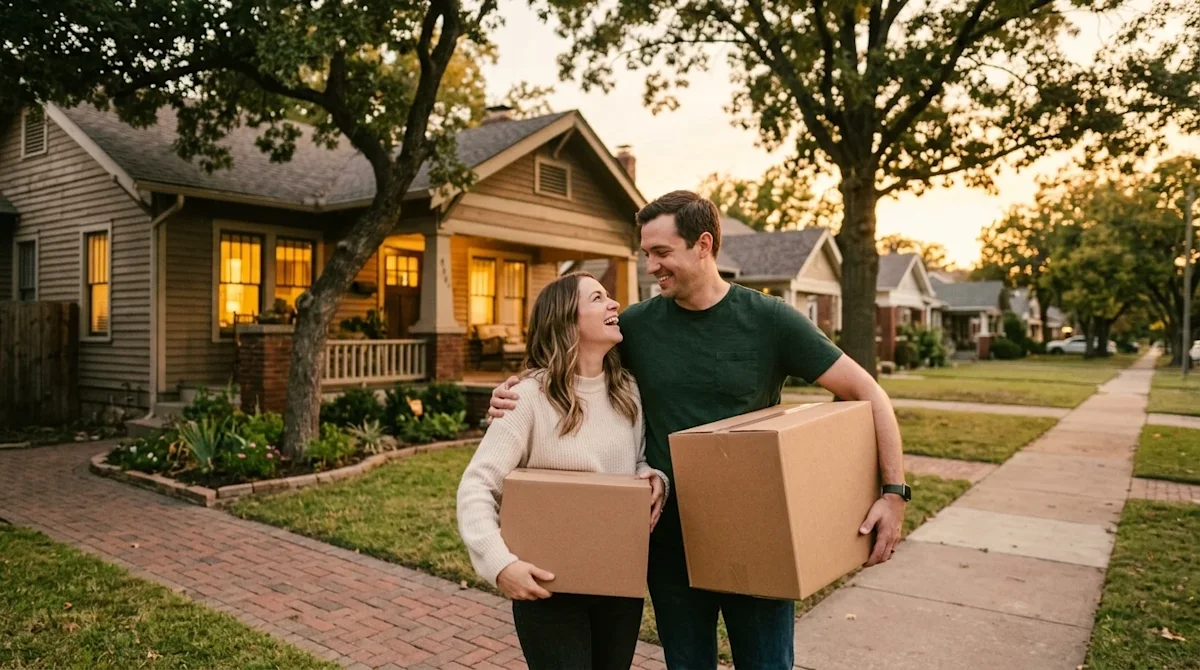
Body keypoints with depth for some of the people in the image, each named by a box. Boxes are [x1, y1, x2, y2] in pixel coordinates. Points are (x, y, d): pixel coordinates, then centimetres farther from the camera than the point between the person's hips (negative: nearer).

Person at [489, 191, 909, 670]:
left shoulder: (770, 320, -9)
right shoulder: (636, 325, -4)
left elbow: (866, 393, -5)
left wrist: (894, 490, -14)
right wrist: (517, 397, -12)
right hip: (670, 536, 2)